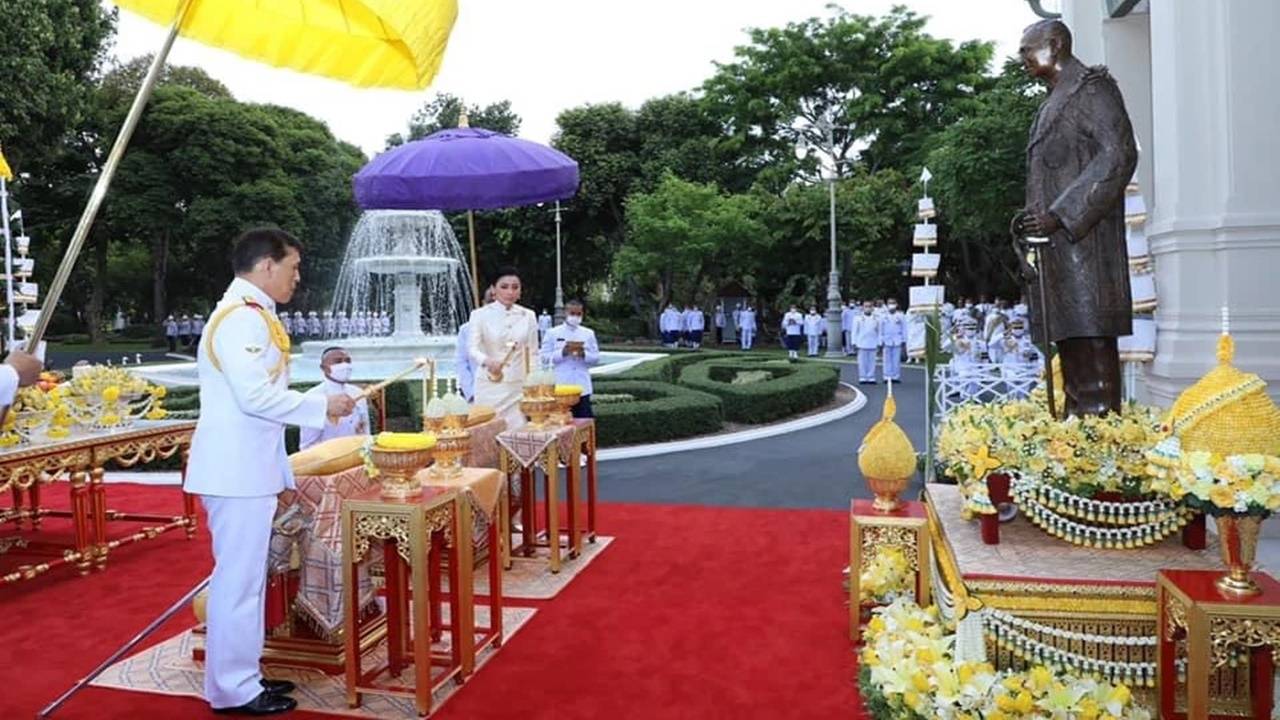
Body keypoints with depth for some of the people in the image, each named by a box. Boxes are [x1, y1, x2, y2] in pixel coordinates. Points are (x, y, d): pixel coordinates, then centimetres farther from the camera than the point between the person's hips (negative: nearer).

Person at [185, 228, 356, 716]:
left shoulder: (250, 315, 16)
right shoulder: (241, 317, -16)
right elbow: (256, 396, -24)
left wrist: (281, 472, 20)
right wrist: (322, 406, -13)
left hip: (248, 467, 10)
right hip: (236, 470, -10)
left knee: (246, 578, 16)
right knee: (239, 581, -1)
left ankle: (242, 676, 27)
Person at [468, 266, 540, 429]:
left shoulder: (528, 316, 6)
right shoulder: (480, 314, -2)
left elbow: (533, 354, 10)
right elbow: (472, 348, -14)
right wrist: (487, 361, -35)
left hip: (519, 386, 2)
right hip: (489, 385, -2)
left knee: (519, 430, -2)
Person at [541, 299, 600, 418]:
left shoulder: (589, 333, 11)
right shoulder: (552, 333, 5)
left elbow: (596, 358, 8)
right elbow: (545, 357, -1)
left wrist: (583, 354, -12)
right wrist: (563, 352, -16)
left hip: (582, 388, 2)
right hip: (560, 387, -2)